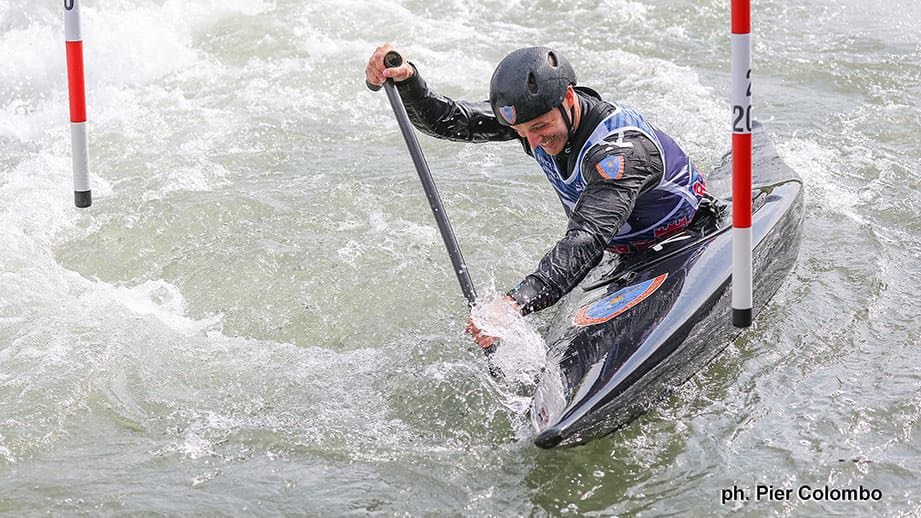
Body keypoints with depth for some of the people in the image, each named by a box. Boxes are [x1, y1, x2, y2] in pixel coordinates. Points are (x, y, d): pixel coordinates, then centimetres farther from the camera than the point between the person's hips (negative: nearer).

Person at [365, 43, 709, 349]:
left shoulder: (624, 146, -37)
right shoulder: (534, 114, -14)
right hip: (626, 260, 6)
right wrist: (405, 80, -36)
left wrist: (518, 302, -61)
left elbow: (587, 239, -48)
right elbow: (446, 119, -14)